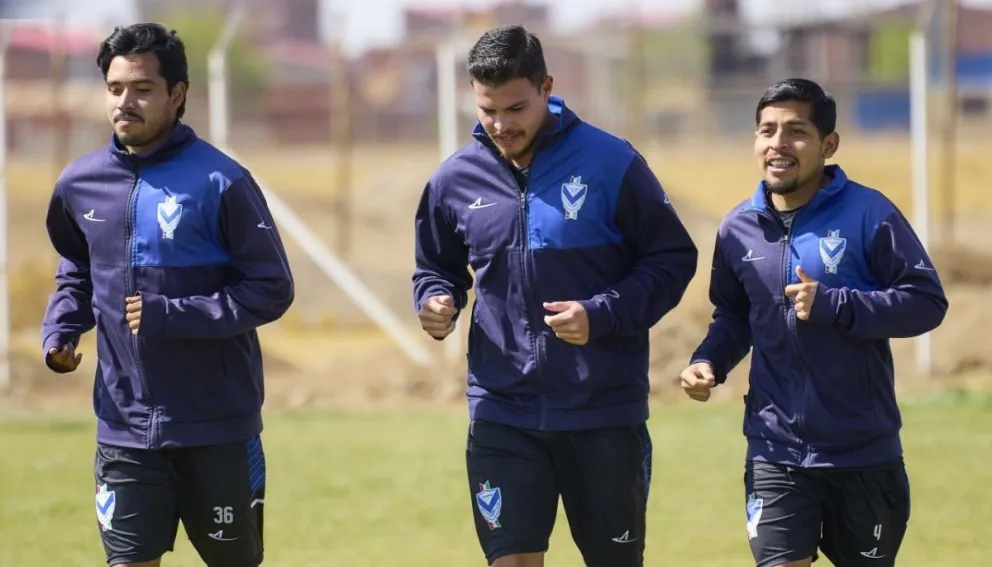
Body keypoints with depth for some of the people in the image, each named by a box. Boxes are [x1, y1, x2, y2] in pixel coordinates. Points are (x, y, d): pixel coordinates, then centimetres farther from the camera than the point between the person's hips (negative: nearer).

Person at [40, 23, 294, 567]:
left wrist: (172, 317, -20)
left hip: (218, 427, -3)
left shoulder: (220, 182, -11)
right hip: (125, 427, 3)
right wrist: (60, 330, 0)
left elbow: (271, 289, -10)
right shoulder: (80, 184, 3)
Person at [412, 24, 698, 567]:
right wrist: (436, 302, -7)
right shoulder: (456, 178, 2)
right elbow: (438, 268, 17)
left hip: (605, 414, -2)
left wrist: (602, 315, -17)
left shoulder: (610, 163, -8)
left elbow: (673, 259, -3)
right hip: (502, 415, 2)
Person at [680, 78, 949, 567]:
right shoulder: (739, 228, 4)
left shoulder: (868, 214, -9)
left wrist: (832, 305, -22)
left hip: (864, 454, -2)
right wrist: (709, 362, -2)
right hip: (777, 454, 2)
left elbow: (927, 301, -12)